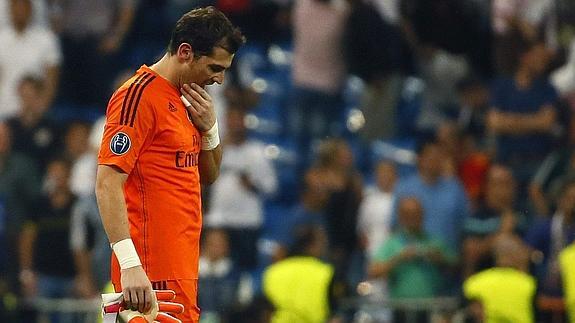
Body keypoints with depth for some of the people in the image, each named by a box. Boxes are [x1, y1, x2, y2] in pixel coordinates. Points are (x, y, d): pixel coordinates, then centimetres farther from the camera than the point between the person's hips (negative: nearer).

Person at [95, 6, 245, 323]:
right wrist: (130, 265, -28)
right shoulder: (139, 96, -12)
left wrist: (209, 128, 4)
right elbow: (108, 183, -19)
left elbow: (207, 175, 26)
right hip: (152, 273, -9)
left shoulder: (183, 99, 17)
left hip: (182, 268, 9)